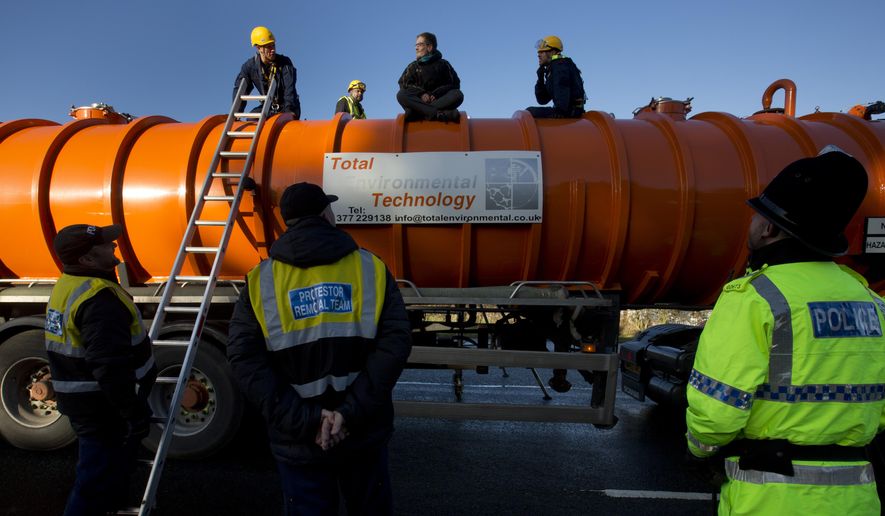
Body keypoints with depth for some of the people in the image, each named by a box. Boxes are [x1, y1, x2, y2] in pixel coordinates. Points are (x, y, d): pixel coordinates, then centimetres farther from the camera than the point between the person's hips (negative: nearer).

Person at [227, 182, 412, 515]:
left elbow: (245, 359, -12)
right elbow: (394, 343, -14)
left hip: (297, 441, 0)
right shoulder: (370, 268, -4)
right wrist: (352, 412, -16)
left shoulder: (260, 281, -3)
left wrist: (304, 420, -13)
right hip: (365, 432, 1)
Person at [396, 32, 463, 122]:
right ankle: (439, 114, -41)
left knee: (458, 94, -28)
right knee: (400, 95, -27)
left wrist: (437, 94, -13)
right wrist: (421, 93, -14)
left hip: (439, 101, -1)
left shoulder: (443, 64, 13)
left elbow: (454, 84, 4)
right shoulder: (413, 66, 18)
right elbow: (404, 84, 5)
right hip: (419, 101, 1)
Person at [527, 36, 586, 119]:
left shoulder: (559, 63, -4)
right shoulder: (551, 71, 24)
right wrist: (540, 78, 11)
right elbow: (542, 100, 20)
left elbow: (562, 87, -22)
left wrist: (560, 110, -30)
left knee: (529, 112, -14)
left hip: (571, 111, -10)